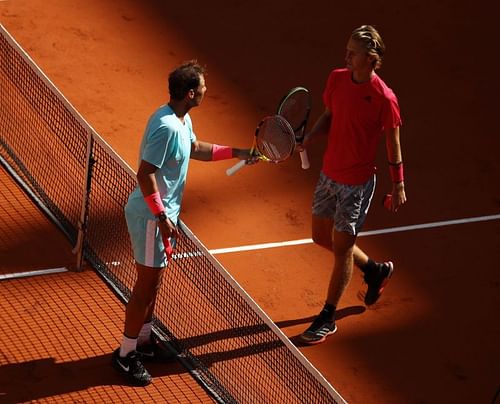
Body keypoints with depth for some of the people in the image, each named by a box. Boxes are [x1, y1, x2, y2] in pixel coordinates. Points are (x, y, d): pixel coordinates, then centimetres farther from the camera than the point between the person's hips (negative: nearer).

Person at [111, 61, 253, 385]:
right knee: (147, 285, -1)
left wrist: (235, 152, 21)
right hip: (150, 216, -10)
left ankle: (144, 340, 35)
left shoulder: (182, 119, 4)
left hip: (162, 213, 10)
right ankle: (126, 354, 9)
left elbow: (195, 149, 24)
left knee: (154, 282, 21)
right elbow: (145, 174, -28)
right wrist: (161, 218, -25)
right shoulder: (167, 127, -27)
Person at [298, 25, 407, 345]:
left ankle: (328, 319, 20)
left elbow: (393, 143, -11)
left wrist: (399, 186, -5)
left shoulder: (384, 98, -22)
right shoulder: (337, 79, -4)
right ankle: (375, 270, 44)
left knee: (342, 247, 3)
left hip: (357, 183, -7)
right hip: (329, 174, 7)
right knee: (321, 237, 20)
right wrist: (309, 138, -7)